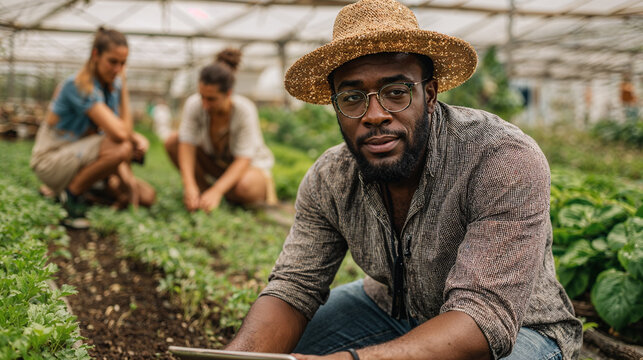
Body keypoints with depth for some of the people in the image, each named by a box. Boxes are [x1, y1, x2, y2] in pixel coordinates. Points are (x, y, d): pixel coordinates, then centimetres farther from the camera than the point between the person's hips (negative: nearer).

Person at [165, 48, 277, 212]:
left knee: (244, 188, -39)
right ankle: (203, 188, -3)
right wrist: (190, 186, -40)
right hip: (215, 162, 4)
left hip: (251, 165, -4)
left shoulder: (244, 110, -30)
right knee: (172, 142, -18)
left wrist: (216, 191, -43)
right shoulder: (194, 105, -23)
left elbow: (243, 160, -31)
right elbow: (187, 145, -25)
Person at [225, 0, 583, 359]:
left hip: (513, 329, -4)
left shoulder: (508, 162, -31)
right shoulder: (329, 180, -12)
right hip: (392, 311, 5)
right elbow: (294, 287, -10)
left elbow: (486, 317, -37)